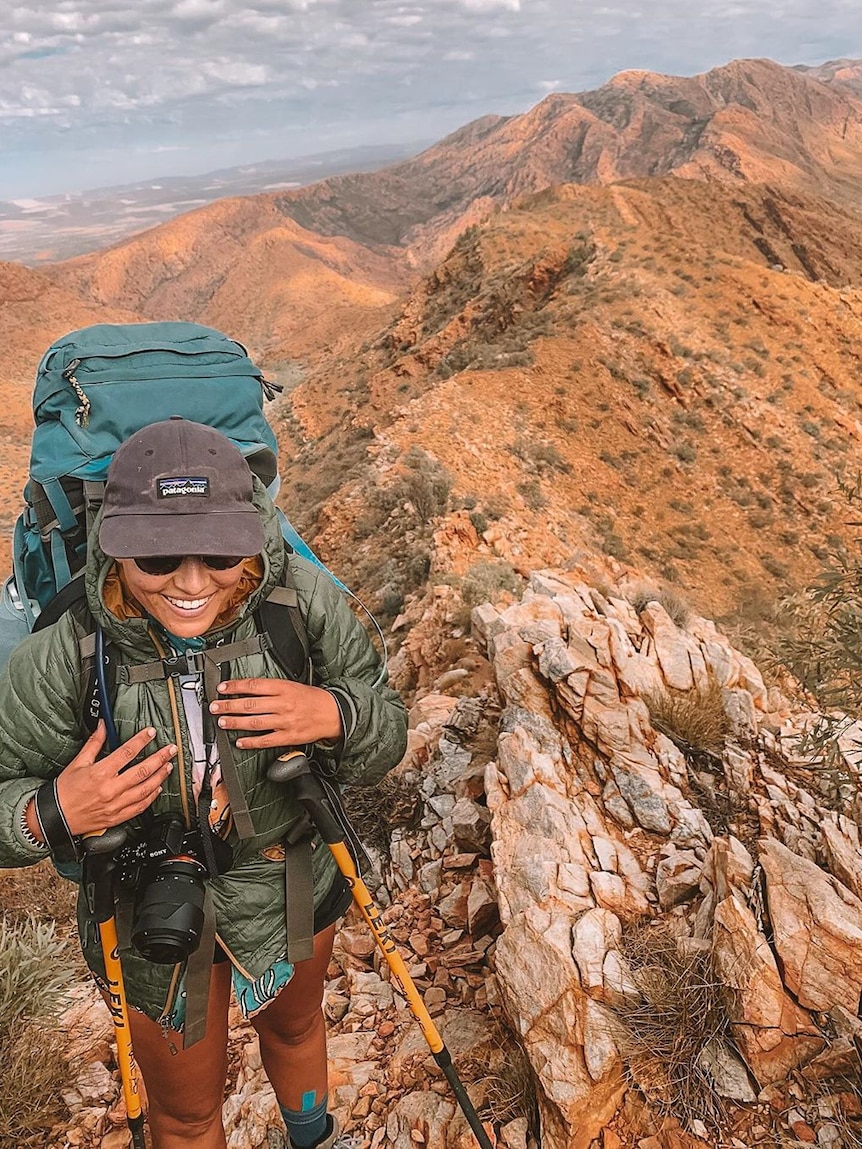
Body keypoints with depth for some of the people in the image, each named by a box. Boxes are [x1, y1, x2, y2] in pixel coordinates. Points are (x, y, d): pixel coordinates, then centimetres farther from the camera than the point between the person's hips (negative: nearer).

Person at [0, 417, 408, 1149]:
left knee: (295, 1024, 37)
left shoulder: (304, 604, -26)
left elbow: (386, 736, -14)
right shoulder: (62, 660, -31)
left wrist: (334, 715, -35)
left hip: (297, 893, 3)